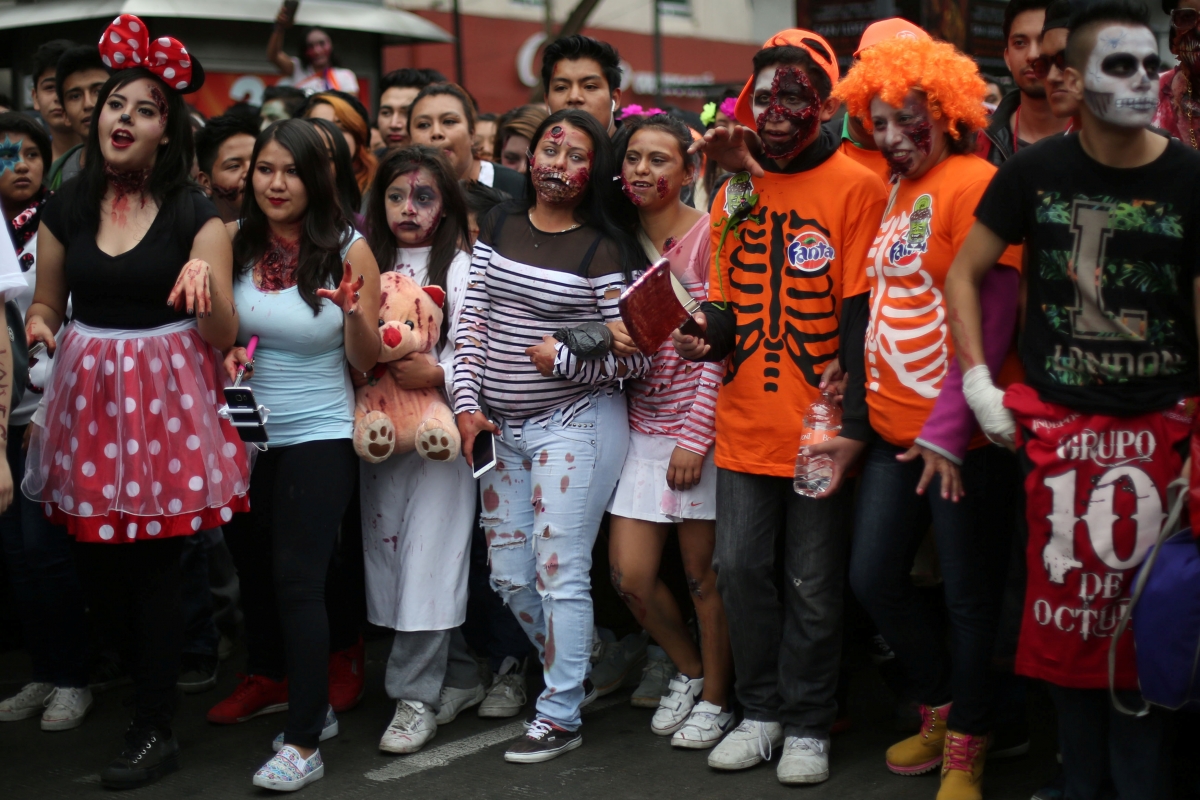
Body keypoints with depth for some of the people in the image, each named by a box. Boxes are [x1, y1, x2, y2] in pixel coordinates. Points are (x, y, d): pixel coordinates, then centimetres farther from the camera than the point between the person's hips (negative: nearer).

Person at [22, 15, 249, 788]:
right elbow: (45, 304, 16)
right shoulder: (66, 208, 5)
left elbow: (223, 336, -7)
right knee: (101, 562, 6)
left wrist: (205, 278, -27)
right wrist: (39, 328, -7)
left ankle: (157, 729, 10)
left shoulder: (196, 215, -4)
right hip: (87, 398, 3)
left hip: (166, 399, -3)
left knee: (154, 566, -1)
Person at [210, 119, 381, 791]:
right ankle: (269, 678, 47)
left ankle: (306, 741, -1)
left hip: (318, 437, -4)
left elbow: (366, 361, -7)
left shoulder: (349, 250, -10)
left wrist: (356, 313, -26)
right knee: (252, 565, 21)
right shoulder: (234, 242, -3)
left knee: (298, 578, -8)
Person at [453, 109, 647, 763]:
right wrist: (467, 402, -1)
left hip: (575, 425, -6)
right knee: (509, 575, 12)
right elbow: (472, 320, 7)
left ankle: (561, 716, 7)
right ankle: (574, 669, 35)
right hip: (503, 428, 6)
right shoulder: (499, 227, 7)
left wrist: (562, 359, -14)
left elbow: (636, 354, -9)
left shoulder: (603, 250, -8)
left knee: (560, 574, -5)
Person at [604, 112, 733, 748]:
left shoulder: (708, 237, -8)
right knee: (630, 575, 3)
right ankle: (689, 669, 29)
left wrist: (694, 435, -15)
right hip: (641, 425, 5)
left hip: (698, 424, -5)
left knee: (703, 572, 4)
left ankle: (716, 698, 23)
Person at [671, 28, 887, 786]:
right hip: (745, 420, 5)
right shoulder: (736, 191, 10)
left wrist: (852, 423, -15)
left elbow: (862, 313, -10)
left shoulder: (856, 188, -6)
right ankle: (762, 710, 24)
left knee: (814, 583, 4)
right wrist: (710, 335, -8)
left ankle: (809, 725, 18)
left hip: (818, 426, -5)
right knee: (741, 567, 8)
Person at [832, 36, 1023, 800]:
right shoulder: (896, 193, 13)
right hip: (896, 432, 8)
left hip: (963, 438, -8)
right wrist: (863, 411, 14)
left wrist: (948, 431, -19)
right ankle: (940, 709, 33)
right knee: (874, 577, 12)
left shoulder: (975, 184, -12)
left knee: (970, 596, 4)